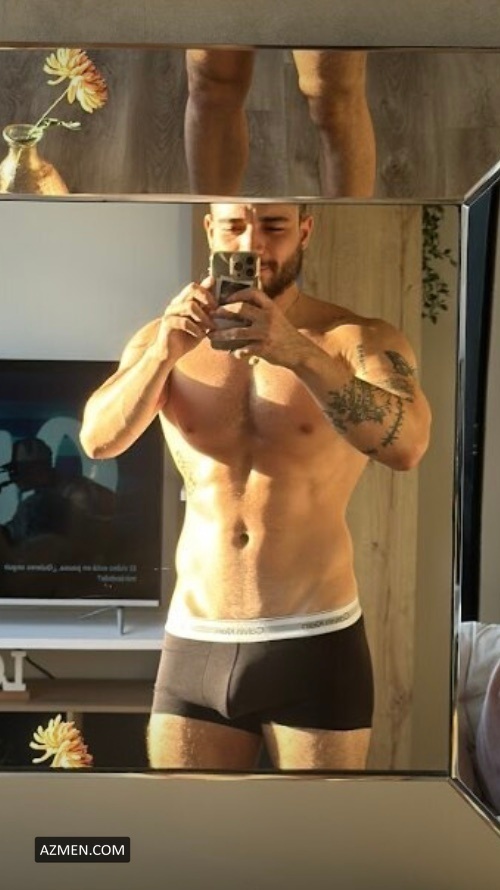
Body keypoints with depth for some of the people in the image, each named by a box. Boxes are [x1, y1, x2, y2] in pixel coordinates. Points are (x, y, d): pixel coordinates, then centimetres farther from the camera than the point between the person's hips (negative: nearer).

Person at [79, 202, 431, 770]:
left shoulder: (358, 340, -4)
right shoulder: (162, 340, 5)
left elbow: (406, 445, -21)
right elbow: (99, 440, -8)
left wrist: (299, 352, -33)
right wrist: (165, 352, -25)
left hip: (315, 644, -2)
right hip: (194, 644, 3)